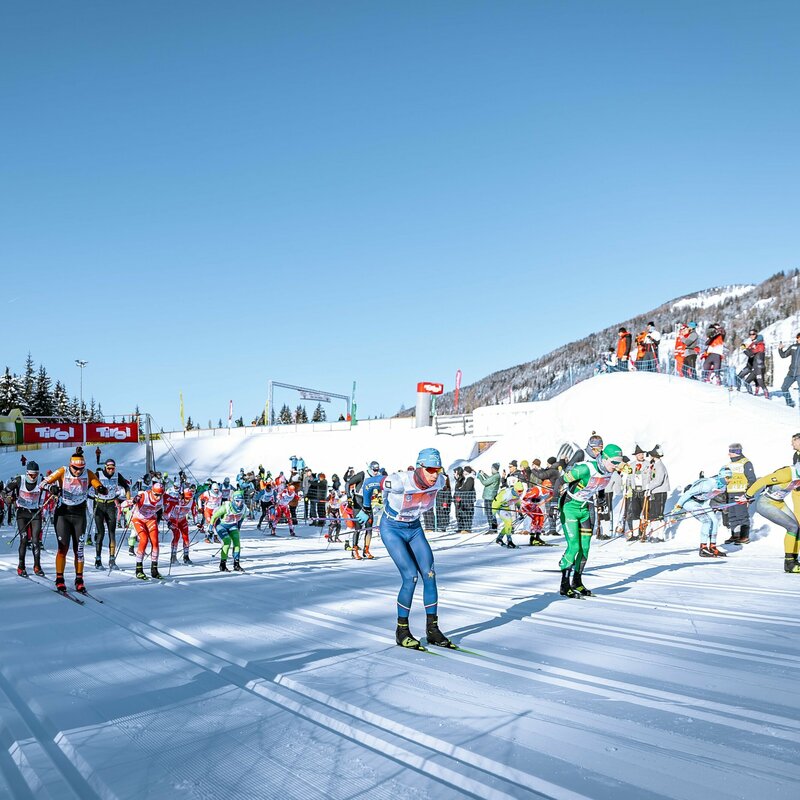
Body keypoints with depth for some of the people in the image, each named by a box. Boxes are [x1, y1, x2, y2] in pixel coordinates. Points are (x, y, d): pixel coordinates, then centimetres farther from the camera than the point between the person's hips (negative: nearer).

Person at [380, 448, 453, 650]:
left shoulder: (439, 482, -15)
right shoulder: (399, 482, -31)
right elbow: (382, 483, -10)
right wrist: (387, 505, 10)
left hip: (415, 528, 5)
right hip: (392, 529, -5)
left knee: (429, 574, -5)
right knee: (410, 576, -14)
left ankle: (432, 629, 8)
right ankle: (402, 631, 2)